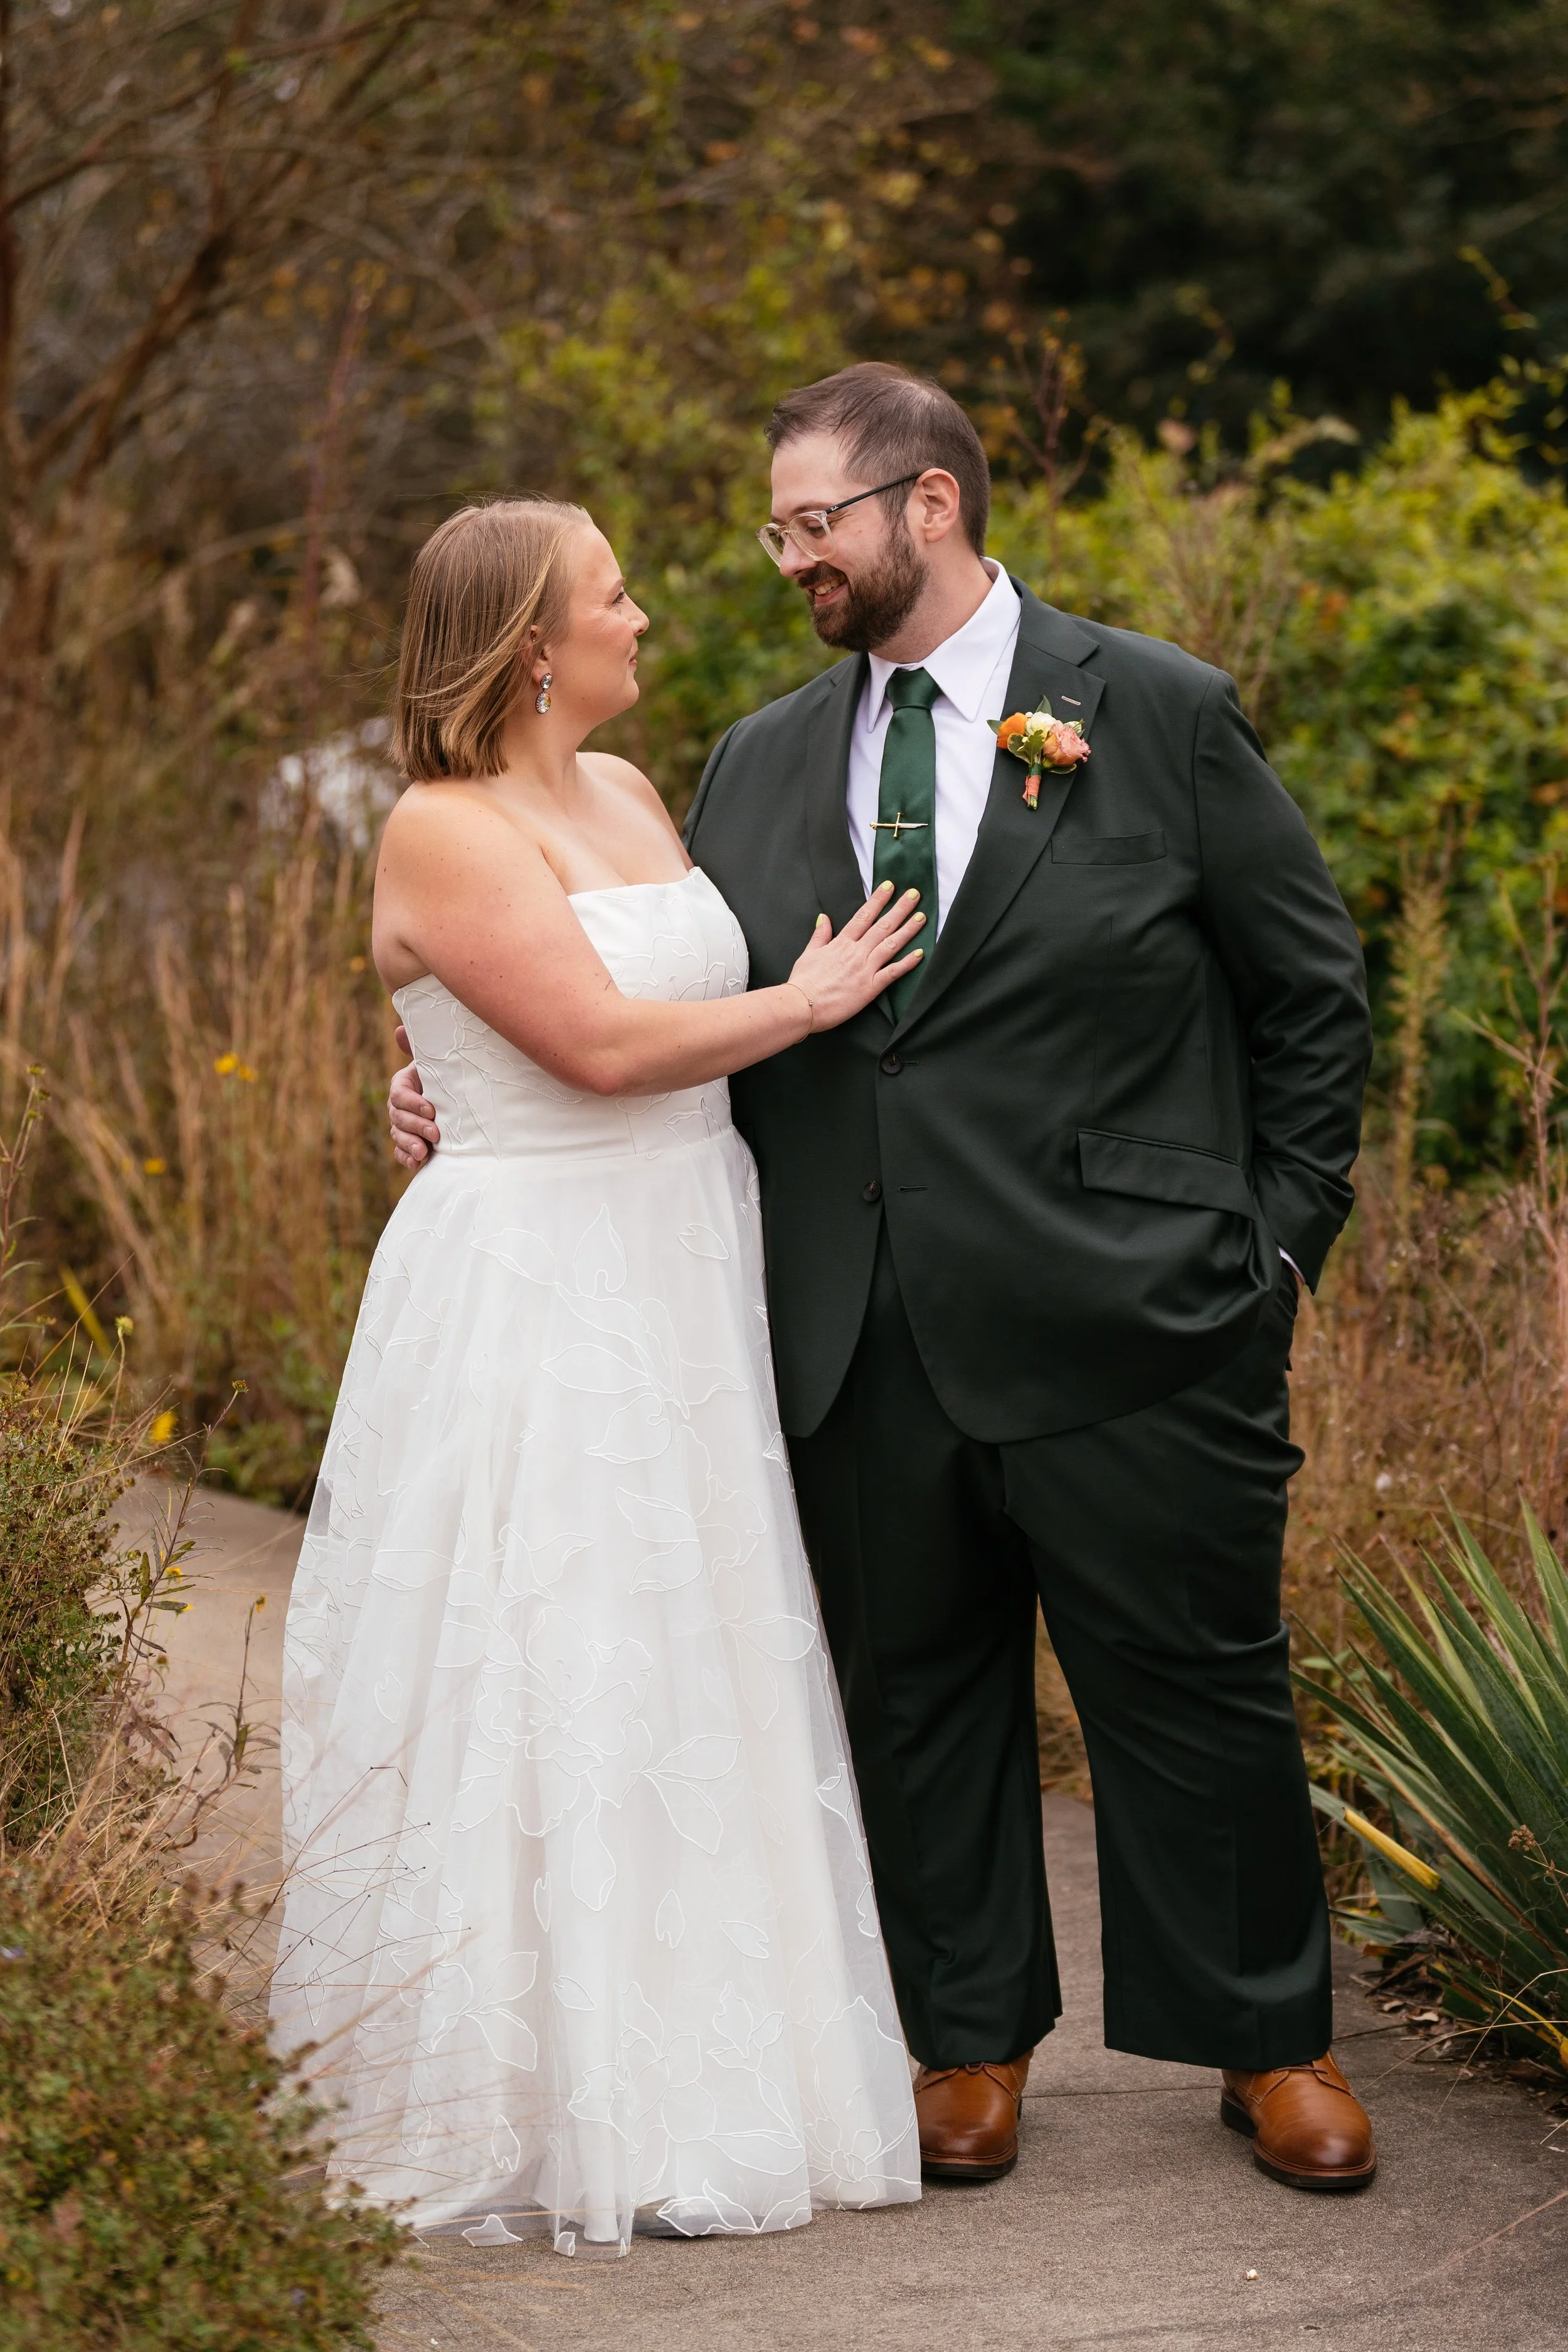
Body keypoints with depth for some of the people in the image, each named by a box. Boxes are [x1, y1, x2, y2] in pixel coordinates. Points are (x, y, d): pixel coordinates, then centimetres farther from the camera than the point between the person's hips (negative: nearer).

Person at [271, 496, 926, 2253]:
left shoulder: (624, 792, 13)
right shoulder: (443, 833, -12)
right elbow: (603, 1042, -18)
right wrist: (807, 1000, -7)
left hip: (679, 1299, 8)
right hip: (535, 1303, -8)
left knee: (690, 1676, 12)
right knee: (541, 1692, -4)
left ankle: (688, 2081, 22)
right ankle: (555, 2112, 5)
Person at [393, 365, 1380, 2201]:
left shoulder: (1160, 715, 0)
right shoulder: (757, 766, 11)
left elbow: (1312, 994, 3)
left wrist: (1278, 1242, -1)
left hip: (1122, 1326, -3)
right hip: (863, 1347, 4)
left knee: (1192, 1684, 5)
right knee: (915, 1695, 12)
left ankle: (1269, 2043, 23)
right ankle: (969, 2036, 29)